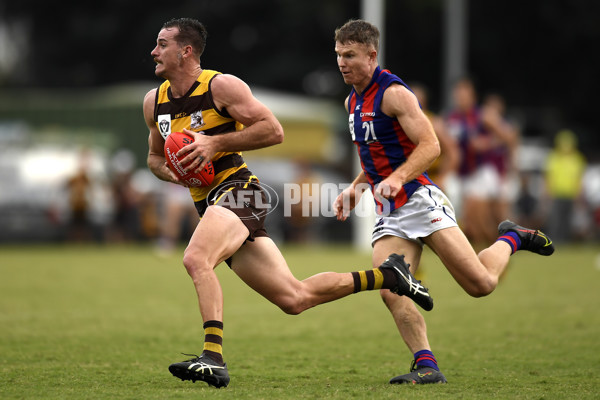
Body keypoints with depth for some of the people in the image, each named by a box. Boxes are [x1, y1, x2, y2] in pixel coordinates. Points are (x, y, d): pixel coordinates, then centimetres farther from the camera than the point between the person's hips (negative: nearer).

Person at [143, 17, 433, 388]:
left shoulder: (221, 85, -8)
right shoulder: (154, 102, 13)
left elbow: (273, 130, -10)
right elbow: (155, 156, 26)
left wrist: (215, 143, -17)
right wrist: (167, 171, 2)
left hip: (236, 191, -8)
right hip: (209, 204, 8)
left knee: (196, 258, -33)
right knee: (295, 298, 8)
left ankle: (214, 358, -37)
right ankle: (387, 275, 23)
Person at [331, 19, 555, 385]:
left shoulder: (394, 93, -11)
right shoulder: (352, 102, 16)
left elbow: (430, 146, -17)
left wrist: (397, 178, -30)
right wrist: (356, 188, 14)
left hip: (420, 199, -7)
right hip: (389, 213, 7)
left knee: (481, 283, -11)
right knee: (392, 293, -15)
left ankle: (511, 239, 19)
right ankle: (426, 365, -16)